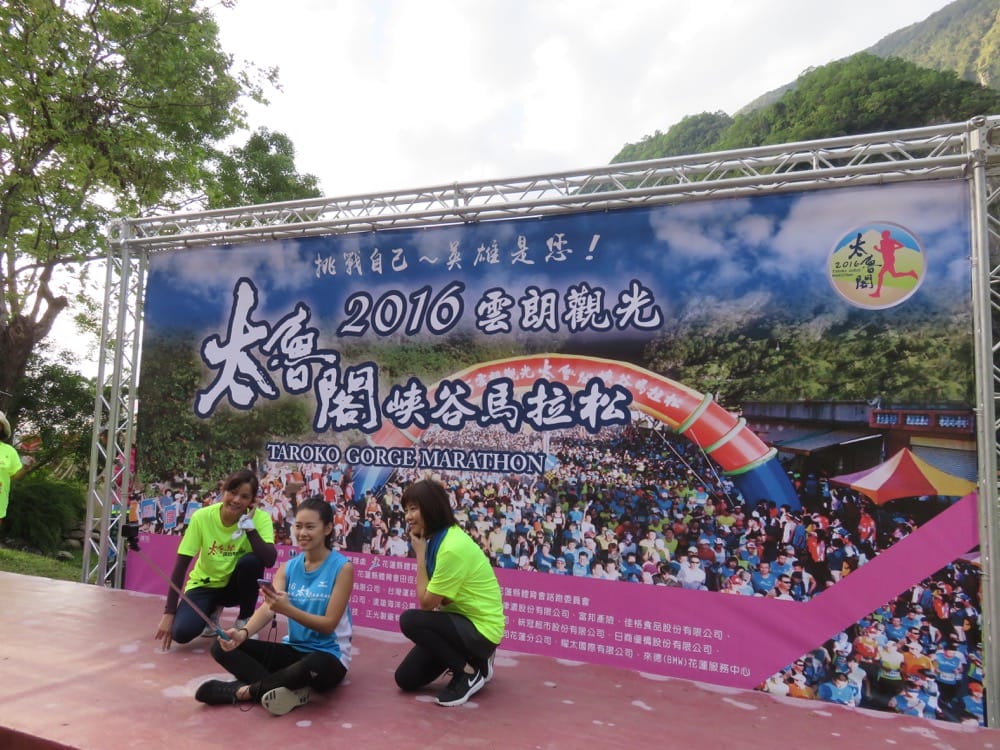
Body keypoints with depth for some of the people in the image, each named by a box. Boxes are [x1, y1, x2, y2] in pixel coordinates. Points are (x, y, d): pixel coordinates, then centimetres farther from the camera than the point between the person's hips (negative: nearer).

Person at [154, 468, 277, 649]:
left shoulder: (260, 518, -22)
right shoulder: (202, 517, -21)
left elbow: (270, 560, -37)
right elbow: (181, 565, -16)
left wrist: (249, 525, -35)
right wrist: (169, 613, -17)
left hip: (237, 584, 0)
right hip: (205, 585, 0)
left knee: (251, 560, -33)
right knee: (181, 632, -24)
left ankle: (245, 620, -5)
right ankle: (213, 610, 13)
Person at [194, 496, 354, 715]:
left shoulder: (342, 567, -13)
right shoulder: (289, 567, 4)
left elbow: (329, 625, -17)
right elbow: (267, 608, -11)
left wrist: (287, 609, -30)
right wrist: (243, 633, -32)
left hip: (328, 657, -6)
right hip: (293, 650, 6)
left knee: (312, 666, -42)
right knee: (223, 646, -8)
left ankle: (244, 690, -16)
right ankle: (288, 690, -21)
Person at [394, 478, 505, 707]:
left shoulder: (454, 547, -27)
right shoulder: (437, 539, 4)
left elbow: (426, 602, -19)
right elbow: (438, 599, 4)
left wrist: (420, 555, -14)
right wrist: (423, 553, -8)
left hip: (481, 630, -9)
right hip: (462, 621, 9)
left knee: (410, 620, -25)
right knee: (405, 679, 7)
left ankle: (470, 672, -7)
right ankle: (470, 661, 22)